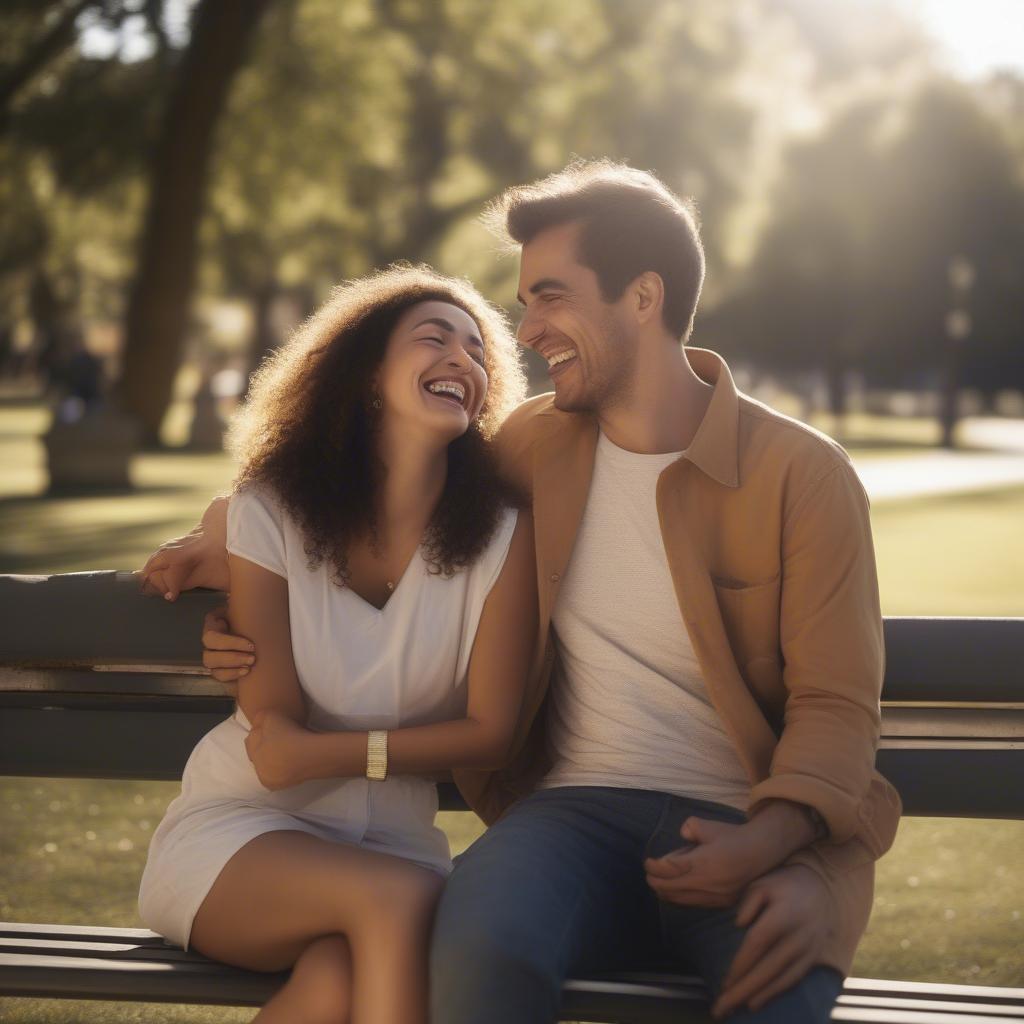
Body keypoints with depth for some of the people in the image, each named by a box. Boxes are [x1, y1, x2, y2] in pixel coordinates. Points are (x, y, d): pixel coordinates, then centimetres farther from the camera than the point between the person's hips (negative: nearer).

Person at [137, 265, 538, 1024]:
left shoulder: (503, 533, -4)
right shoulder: (271, 509, -5)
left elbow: (490, 733, -4)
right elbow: (273, 735, -5)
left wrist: (331, 753, -12)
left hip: (392, 840, 1)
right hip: (240, 827, -1)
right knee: (403, 900, -33)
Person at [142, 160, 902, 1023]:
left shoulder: (801, 474, -1)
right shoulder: (535, 442, 12)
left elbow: (836, 705, -4)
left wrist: (763, 845, -22)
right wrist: (237, 535, 16)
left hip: (750, 825, -2)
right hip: (583, 805, 2)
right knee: (482, 945, -35)